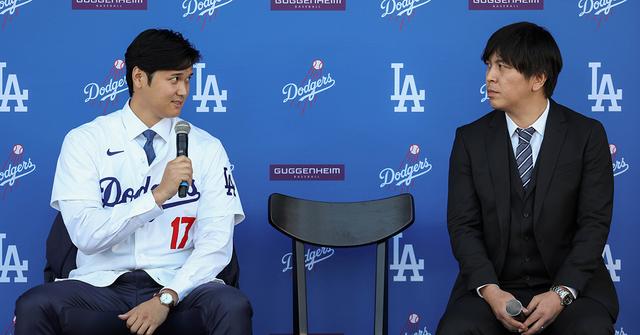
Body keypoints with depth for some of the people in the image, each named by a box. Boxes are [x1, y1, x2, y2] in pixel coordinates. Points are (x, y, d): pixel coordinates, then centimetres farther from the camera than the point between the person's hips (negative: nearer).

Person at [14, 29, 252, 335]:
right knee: (33, 306, -28)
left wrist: (167, 298, -16)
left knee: (233, 307, -30)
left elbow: (217, 241, -3)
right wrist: (158, 195, -18)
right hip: (103, 284, 0)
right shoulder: (85, 141, 2)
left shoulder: (206, 148, 5)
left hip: (176, 286, 1)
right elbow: (85, 234, -10)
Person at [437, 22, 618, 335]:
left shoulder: (587, 135, -1)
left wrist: (561, 293, -17)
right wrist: (490, 290, -16)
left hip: (571, 284, -1)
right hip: (492, 286, 1)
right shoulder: (470, 139, 3)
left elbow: (594, 223, -4)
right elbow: (463, 225, 0)